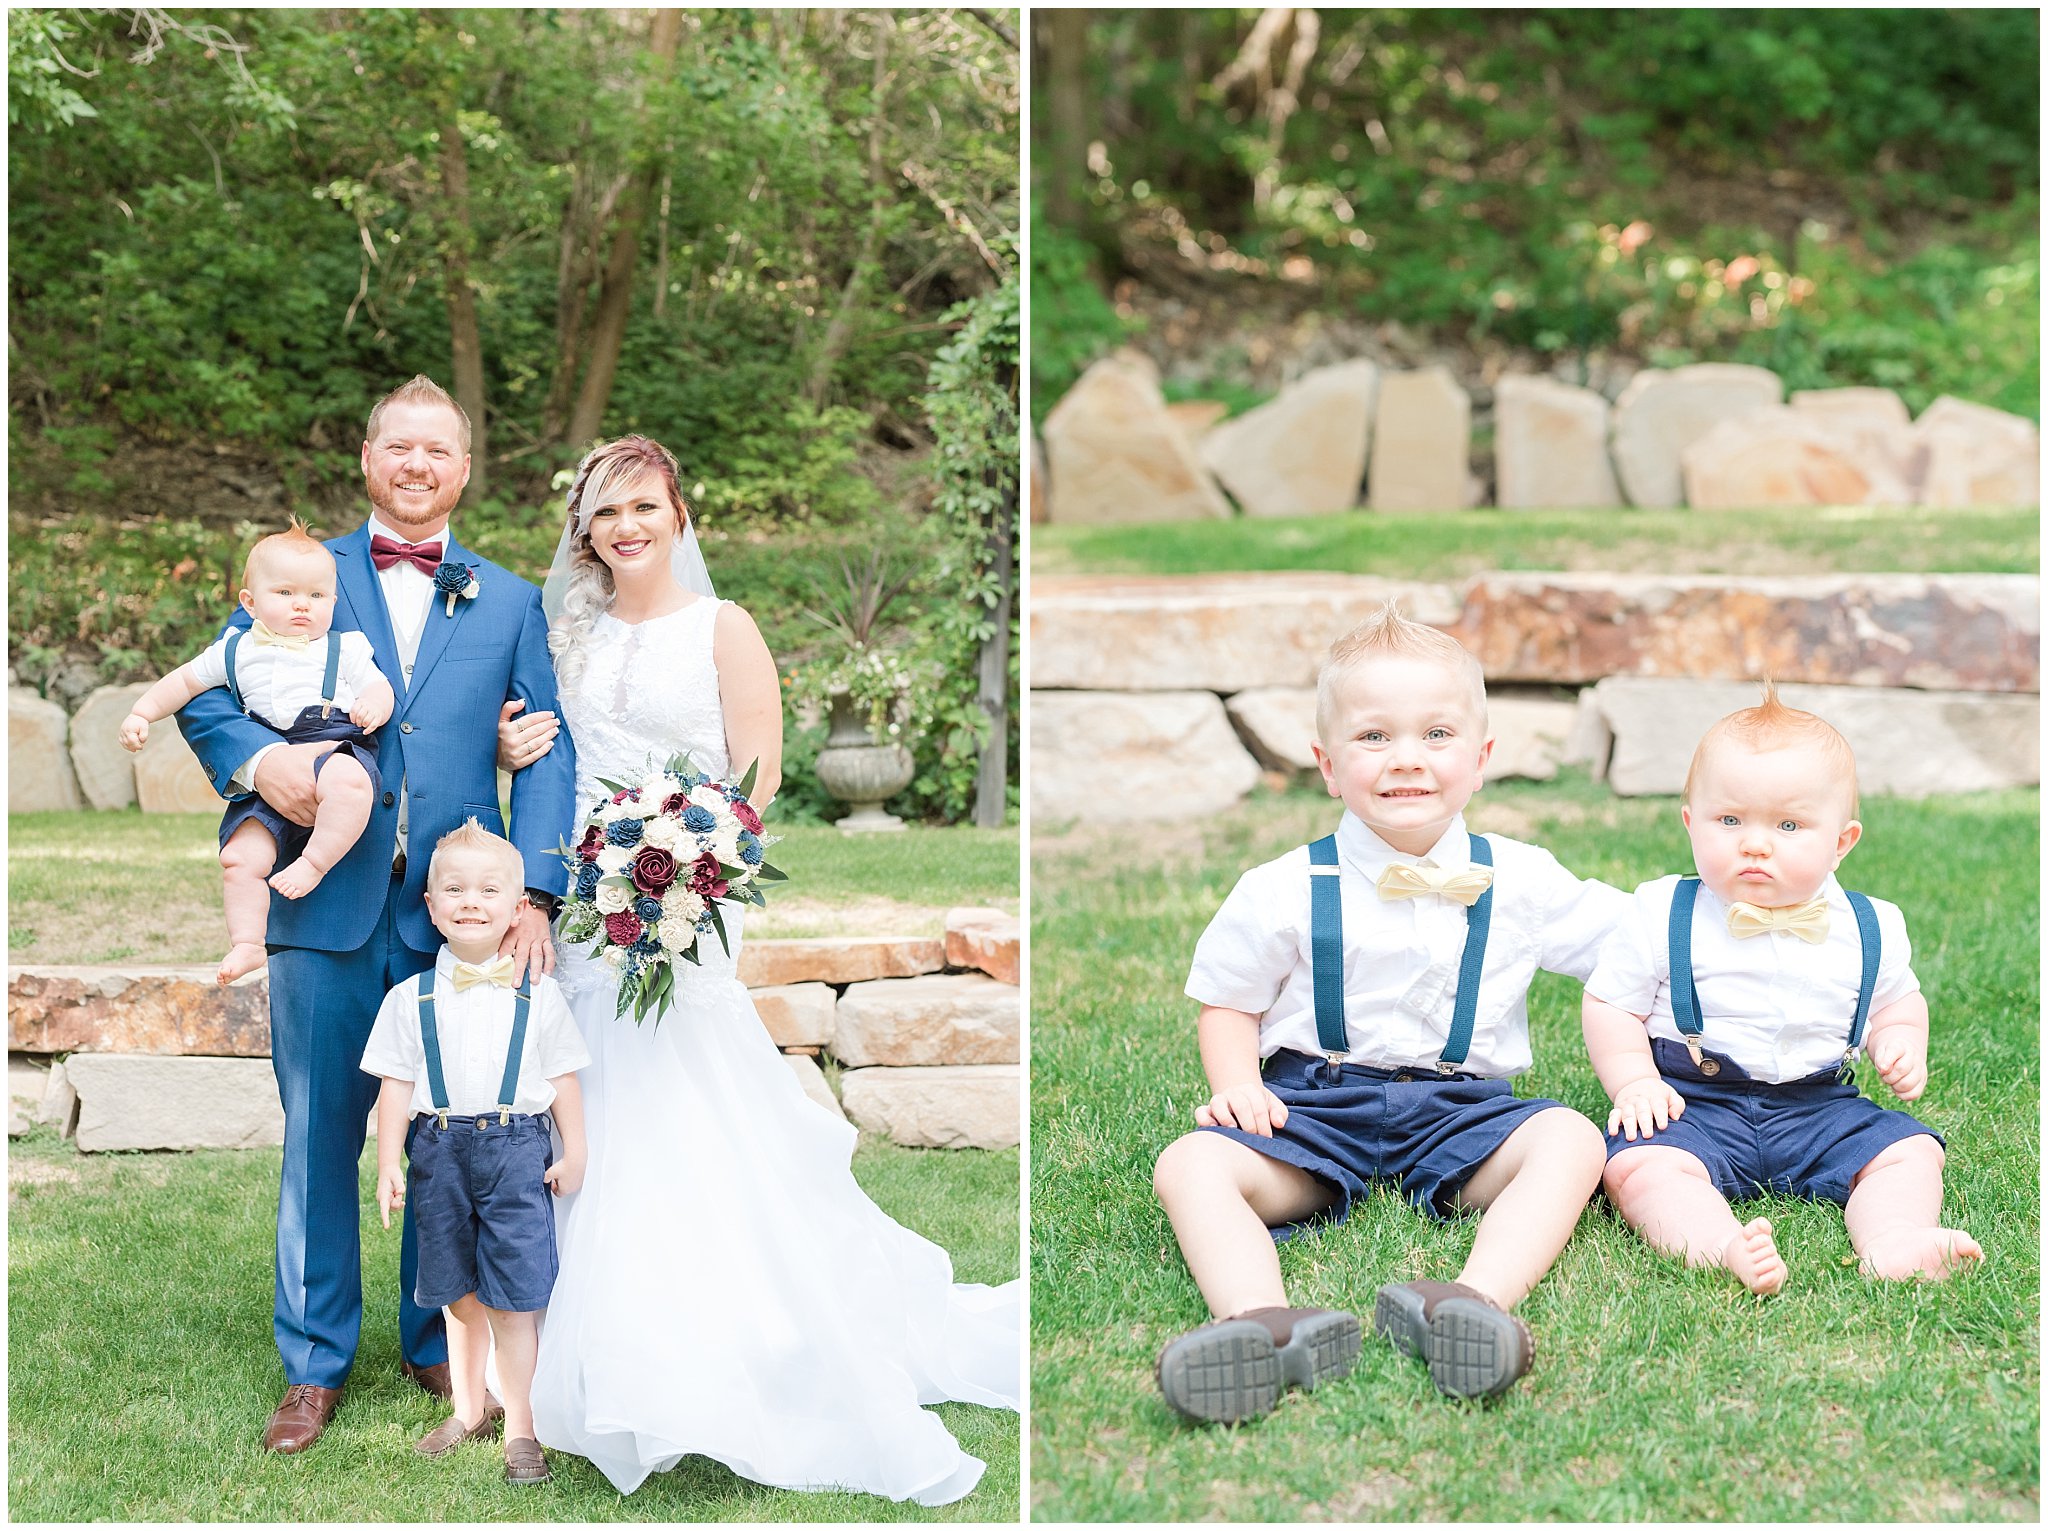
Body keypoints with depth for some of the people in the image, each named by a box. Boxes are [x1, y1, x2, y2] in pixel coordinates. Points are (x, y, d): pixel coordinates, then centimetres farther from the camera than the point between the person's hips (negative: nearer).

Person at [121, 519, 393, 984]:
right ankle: (247, 944, -8)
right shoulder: (236, 652, 20)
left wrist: (374, 705, -14)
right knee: (241, 856, -15)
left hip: (336, 752, -3)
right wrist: (142, 713, 16)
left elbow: (379, 686, 9)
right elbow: (185, 680, 26)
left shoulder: (345, 649, 15)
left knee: (347, 780, -40)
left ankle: (315, 860, -28)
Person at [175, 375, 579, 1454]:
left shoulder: (511, 604, 12)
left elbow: (547, 758, 5)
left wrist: (534, 895, -9)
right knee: (319, 1137, 4)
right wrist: (256, 757, -16)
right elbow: (204, 697, 7)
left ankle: (441, 1348, 23)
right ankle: (314, 1365, 17)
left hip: (459, 916, 1)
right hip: (326, 908, -1)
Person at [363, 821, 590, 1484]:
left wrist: (573, 1154, 1)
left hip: (517, 1151, -2)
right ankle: (469, 1411, 29)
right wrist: (388, 1165, -2)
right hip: (439, 1151, 2)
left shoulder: (538, 995, 2)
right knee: (460, 1297, 13)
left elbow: (563, 1079, 5)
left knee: (512, 1299, -3)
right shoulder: (410, 999, 3)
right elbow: (395, 1087, 3)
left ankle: (520, 1427, 7)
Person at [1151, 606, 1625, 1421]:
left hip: (1462, 1105, 1)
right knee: (1190, 1164, -28)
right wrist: (1237, 1084, -8)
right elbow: (1227, 1001, 11)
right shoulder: (1285, 891, 1)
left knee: (1570, 1140, -28)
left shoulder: (1520, 881, 4)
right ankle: (1261, 1322, -54)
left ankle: (1476, 1301, -52)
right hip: (1316, 1102, -1)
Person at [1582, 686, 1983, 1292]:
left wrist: (1901, 1042, -2)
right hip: (1692, 1102, -3)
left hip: (1820, 1108, 3)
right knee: (1637, 1163, -31)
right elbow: (1609, 1004, 1)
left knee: (1910, 1150, -15)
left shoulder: (1867, 929, 3)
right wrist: (1633, 1082, -13)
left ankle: (1895, 1242, -36)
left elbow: (1898, 999, 19)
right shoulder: (1663, 917, -4)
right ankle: (1721, 1247, -52)